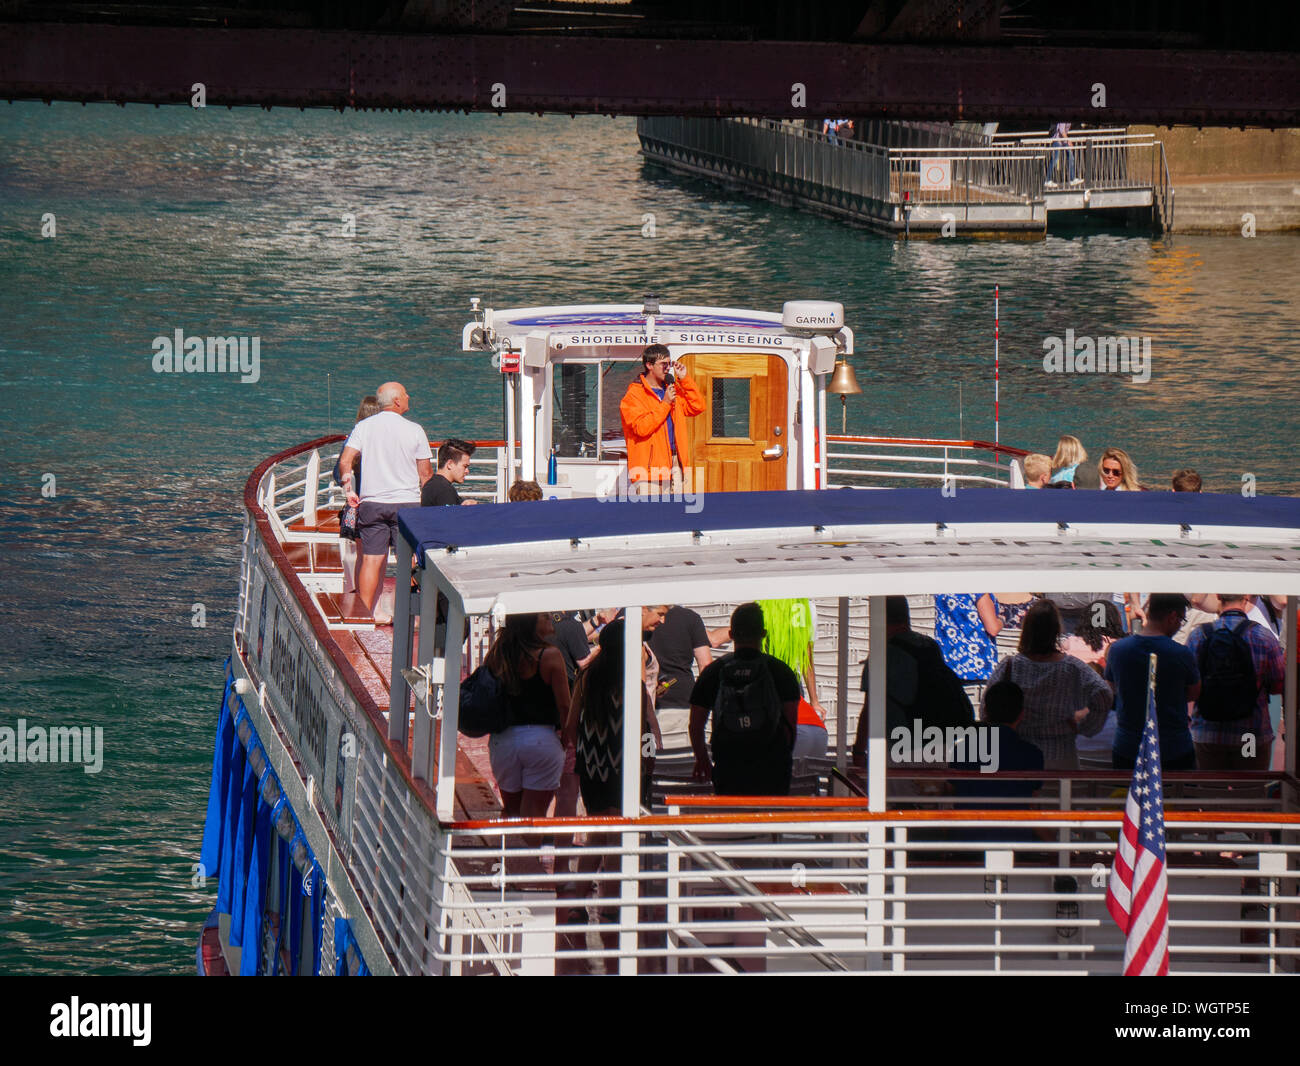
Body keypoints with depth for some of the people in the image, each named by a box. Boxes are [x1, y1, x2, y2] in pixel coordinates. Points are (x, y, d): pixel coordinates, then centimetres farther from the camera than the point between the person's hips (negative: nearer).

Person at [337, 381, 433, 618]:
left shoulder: (363, 427, 1)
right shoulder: (414, 431, -4)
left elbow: (345, 461, -7)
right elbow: (426, 473, -1)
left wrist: (349, 490, 6)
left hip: (371, 503, 2)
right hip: (406, 501, -2)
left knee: (371, 560, 4)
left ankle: (366, 614, 3)